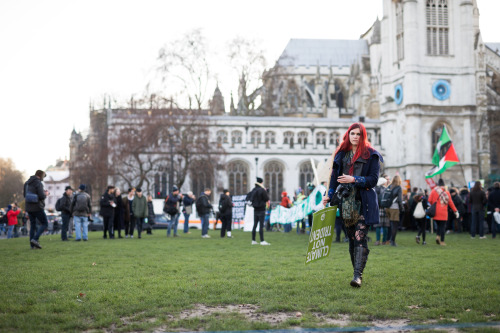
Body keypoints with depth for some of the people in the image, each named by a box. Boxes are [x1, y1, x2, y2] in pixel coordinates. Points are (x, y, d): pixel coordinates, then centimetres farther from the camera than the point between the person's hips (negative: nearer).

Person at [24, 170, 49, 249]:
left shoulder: (27, 183, 11)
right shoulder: (38, 183, -13)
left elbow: (24, 195, 18)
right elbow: (41, 196, -21)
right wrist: (46, 194, 2)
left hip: (29, 207, 8)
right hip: (37, 208, -7)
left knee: (32, 225, 12)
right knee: (45, 224, 2)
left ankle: (32, 244, 9)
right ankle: (35, 239, -12)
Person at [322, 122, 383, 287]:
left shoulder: (370, 155, 0)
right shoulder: (341, 154, 14)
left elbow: (373, 179, -5)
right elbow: (335, 175, 16)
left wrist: (354, 179, -16)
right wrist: (329, 195, 5)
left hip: (363, 202, -5)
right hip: (346, 202, 5)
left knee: (360, 237, -14)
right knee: (351, 239, 8)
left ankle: (358, 275, -17)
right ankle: (357, 272, 17)